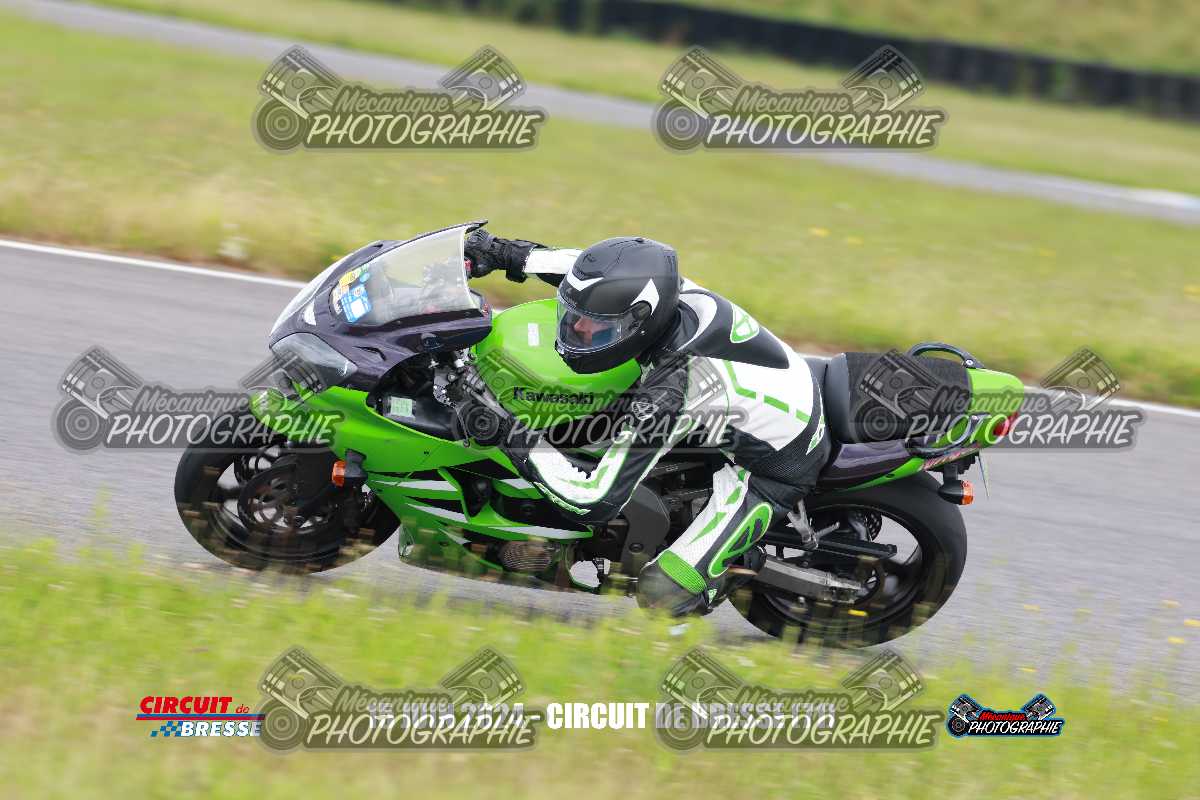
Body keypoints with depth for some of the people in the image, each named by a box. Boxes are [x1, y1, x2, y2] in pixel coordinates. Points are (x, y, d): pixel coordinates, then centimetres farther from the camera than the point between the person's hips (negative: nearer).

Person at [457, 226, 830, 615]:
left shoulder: (666, 396, -38)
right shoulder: (680, 294, -19)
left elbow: (595, 502, -34)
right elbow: (590, 270, 3)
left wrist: (509, 433, -32)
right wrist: (502, 253, -1)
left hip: (773, 473, -8)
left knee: (661, 592, -15)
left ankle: (747, 561, 10)